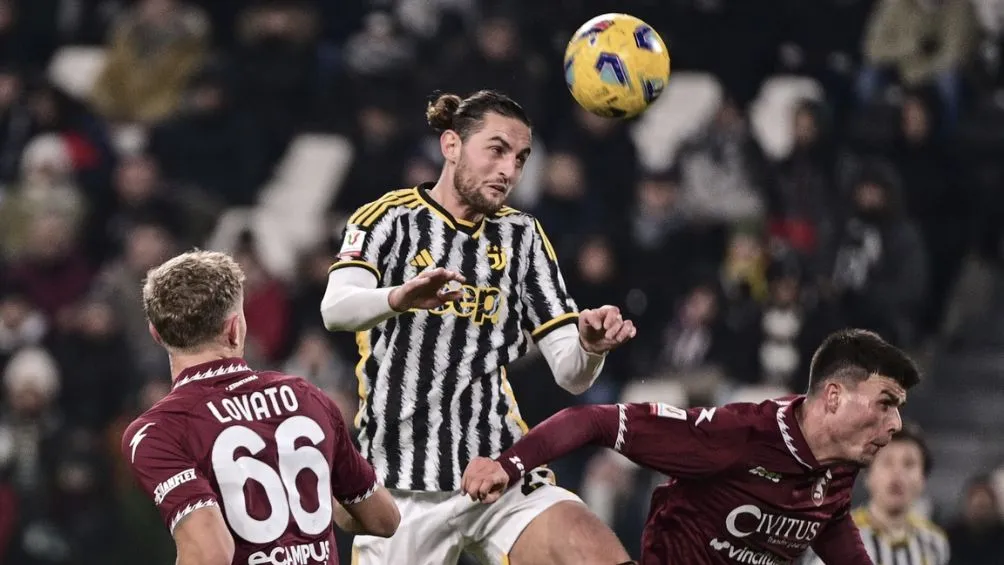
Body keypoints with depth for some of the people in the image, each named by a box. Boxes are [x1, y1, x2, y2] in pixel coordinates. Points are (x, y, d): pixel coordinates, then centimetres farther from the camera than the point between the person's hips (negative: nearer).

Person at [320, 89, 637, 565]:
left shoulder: (522, 236, 12)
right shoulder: (389, 218, 1)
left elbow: (571, 374, 8)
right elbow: (336, 308, -19)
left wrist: (590, 344, -16)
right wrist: (400, 297, -41)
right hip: (403, 485, -2)